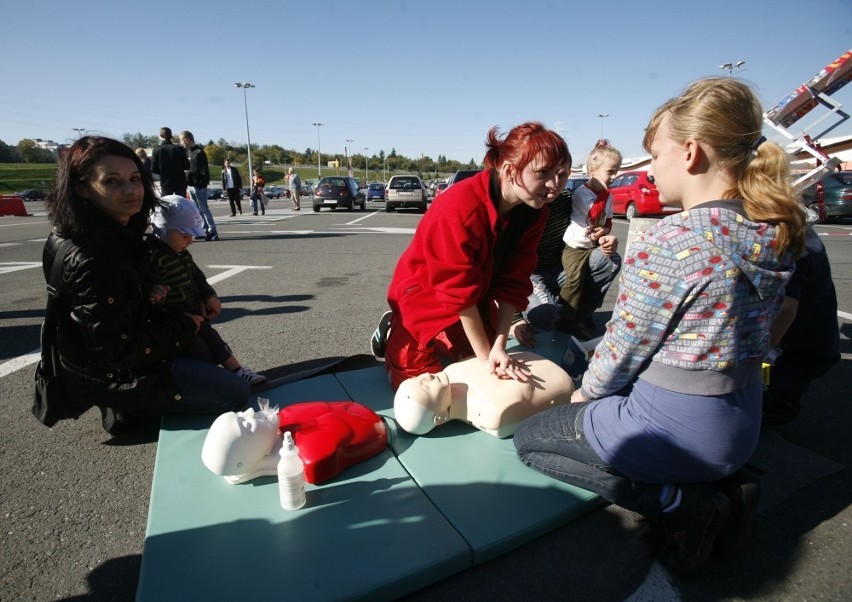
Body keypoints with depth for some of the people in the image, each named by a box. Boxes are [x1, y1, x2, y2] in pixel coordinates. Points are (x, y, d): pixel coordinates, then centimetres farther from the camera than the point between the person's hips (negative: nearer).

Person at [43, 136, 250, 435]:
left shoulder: (118, 234, -1)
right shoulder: (90, 258, -29)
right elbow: (117, 349, -26)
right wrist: (185, 328, -16)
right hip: (112, 376, -9)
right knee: (235, 393, -11)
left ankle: (125, 407, 17)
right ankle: (126, 409, 1)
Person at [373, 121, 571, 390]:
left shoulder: (533, 213, -13)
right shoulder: (460, 207, -35)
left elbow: (513, 283, -14)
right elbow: (460, 291, -32)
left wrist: (498, 347, -22)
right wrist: (485, 355, -26)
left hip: (474, 306, 6)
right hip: (424, 296, -6)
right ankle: (393, 334, 24)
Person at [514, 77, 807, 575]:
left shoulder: (668, 241, -25)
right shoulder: (777, 233, 0)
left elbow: (624, 348, -17)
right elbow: (729, 329, 7)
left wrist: (587, 393, 4)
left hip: (674, 428, -8)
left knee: (530, 437, 10)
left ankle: (678, 502, 0)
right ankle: (725, 486, 15)